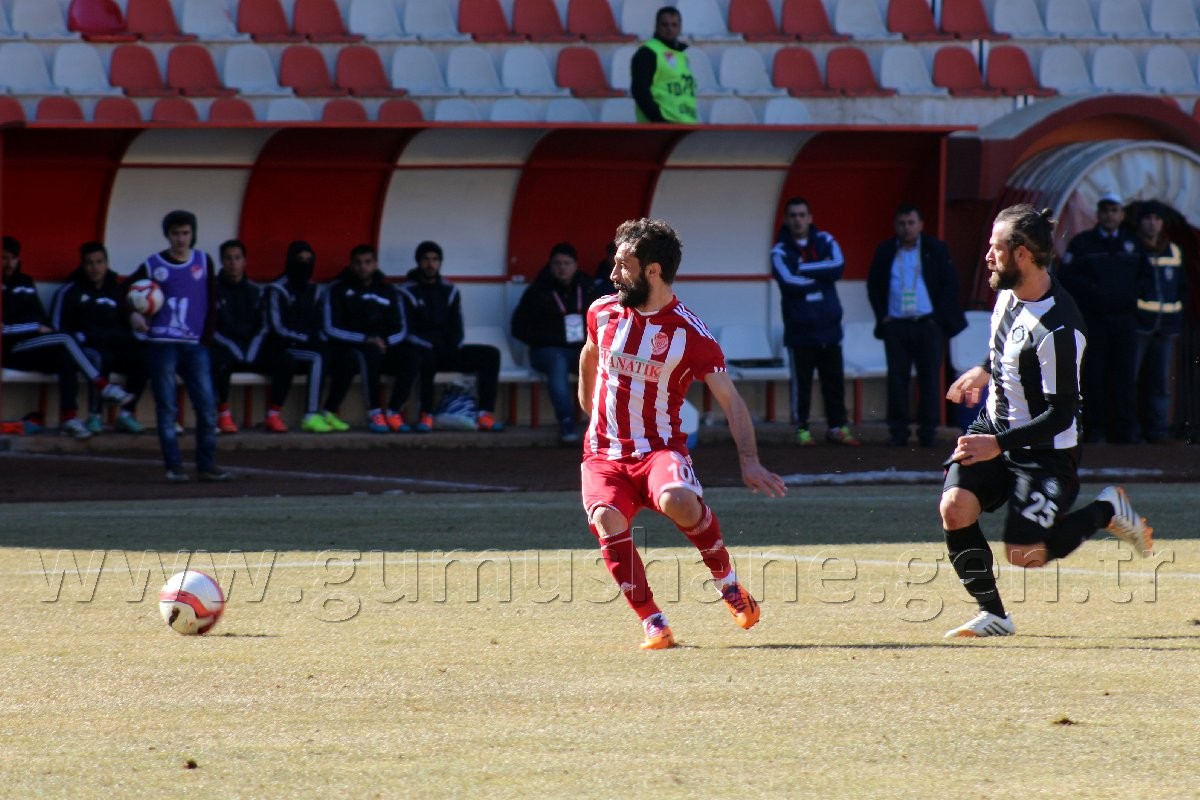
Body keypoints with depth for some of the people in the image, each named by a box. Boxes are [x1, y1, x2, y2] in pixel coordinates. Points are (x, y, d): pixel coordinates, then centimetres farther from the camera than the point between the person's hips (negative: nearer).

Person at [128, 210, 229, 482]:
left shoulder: (204, 262, 9)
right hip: (162, 345, -2)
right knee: (167, 409, -3)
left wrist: (207, 336, 1)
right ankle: (174, 467, 0)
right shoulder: (153, 266, 3)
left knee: (207, 407, -3)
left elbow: (211, 303, 10)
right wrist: (133, 314, -11)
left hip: (195, 346, 2)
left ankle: (207, 465, 3)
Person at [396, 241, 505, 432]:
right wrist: (431, 346, -21)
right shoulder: (407, 293, -2)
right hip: (421, 351, -5)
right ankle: (426, 415, -34)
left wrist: (451, 348, -8)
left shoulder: (450, 291, 13)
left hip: (446, 351, 5)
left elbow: (456, 330, 12)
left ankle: (485, 415, -24)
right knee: (427, 359, -42)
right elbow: (407, 332, -10)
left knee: (490, 355, -14)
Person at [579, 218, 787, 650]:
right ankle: (653, 624, -18)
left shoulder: (690, 334, -10)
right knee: (607, 519, -28)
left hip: (660, 448, -3)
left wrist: (749, 461, -19)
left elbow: (729, 399, -9)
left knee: (677, 500, -36)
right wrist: (586, 396, 42)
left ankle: (728, 583, -10)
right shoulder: (603, 312, 3)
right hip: (604, 454, 3)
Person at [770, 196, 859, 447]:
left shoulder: (825, 241, 5)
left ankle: (837, 426, 17)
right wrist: (821, 274, -10)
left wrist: (805, 269, -15)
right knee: (801, 381, 0)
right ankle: (801, 429, 9)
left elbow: (838, 266, -12)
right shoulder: (781, 251, -3)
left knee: (834, 378, 7)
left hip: (829, 325, 3)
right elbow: (789, 281, -19)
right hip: (799, 328, -3)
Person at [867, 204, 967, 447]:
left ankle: (928, 430, 3)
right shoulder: (885, 252, 9)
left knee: (929, 379, -2)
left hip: (928, 324, -1)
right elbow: (873, 286, 14)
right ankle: (897, 430, 3)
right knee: (897, 379, -1)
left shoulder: (935, 250, 4)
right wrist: (882, 315, 2)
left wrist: (939, 317, -5)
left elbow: (950, 283, 4)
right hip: (896, 325, 1)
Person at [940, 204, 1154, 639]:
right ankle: (992, 614, -2)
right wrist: (984, 371, 19)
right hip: (993, 425, 7)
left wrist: (999, 444, -27)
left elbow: (1060, 414, -26)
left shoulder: (1057, 329, -29)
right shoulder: (1009, 290, -3)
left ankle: (1107, 510, 17)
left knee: (1025, 555, -6)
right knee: (955, 508, -14)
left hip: (1045, 451, -7)